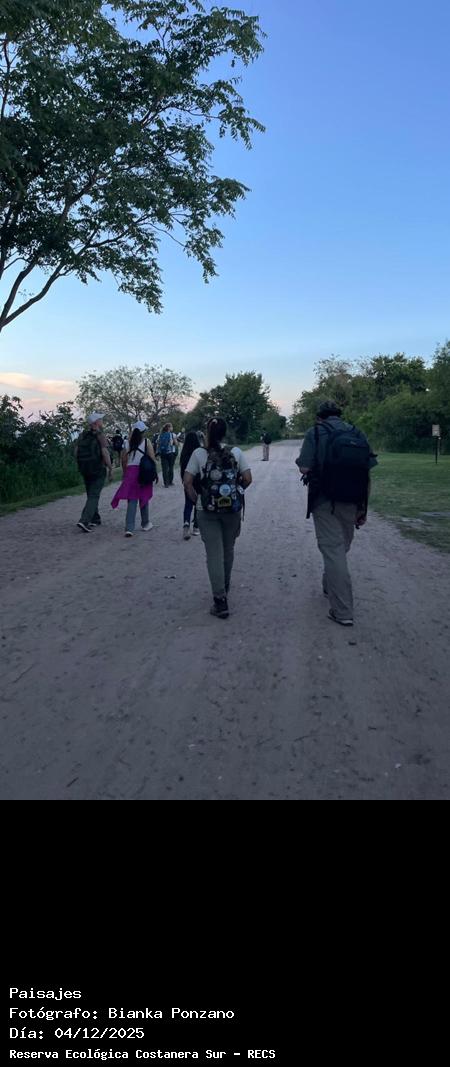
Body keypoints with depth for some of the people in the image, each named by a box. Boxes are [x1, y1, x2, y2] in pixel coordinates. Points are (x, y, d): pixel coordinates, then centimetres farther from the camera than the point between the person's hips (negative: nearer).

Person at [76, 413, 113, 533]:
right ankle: (84, 521, -17)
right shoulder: (100, 435, -11)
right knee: (94, 496, -6)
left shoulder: (82, 435, 7)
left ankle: (95, 519, 24)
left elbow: (76, 451, 7)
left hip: (84, 469, 6)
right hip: (98, 470, -6)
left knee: (91, 495, 18)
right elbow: (105, 452, -18)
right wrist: (110, 468, -10)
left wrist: (82, 464, 18)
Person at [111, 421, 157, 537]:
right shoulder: (147, 442, -3)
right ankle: (145, 524, 30)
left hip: (130, 472, 2)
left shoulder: (128, 443, 5)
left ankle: (129, 528, -11)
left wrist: (125, 473, 15)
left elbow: (124, 460, 4)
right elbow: (152, 459, -8)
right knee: (144, 499, 15)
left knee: (131, 501, 0)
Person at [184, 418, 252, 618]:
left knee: (214, 554, 1)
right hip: (233, 509, 2)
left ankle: (220, 600, -4)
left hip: (207, 511, -2)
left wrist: (196, 500, 5)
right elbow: (247, 479, -3)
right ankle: (224, 588, 39)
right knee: (228, 549, 20)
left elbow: (188, 482, -9)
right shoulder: (236, 452, -2)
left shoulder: (198, 454, -5)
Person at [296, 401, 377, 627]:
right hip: (351, 503, 4)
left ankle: (343, 611, -4)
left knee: (333, 551, -2)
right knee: (342, 548, 22)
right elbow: (368, 476, 5)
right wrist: (363, 509, 11)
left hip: (325, 502, -4)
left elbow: (304, 468, -12)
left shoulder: (315, 433, -3)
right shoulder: (359, 435, 8)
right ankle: (329, 586, 43)